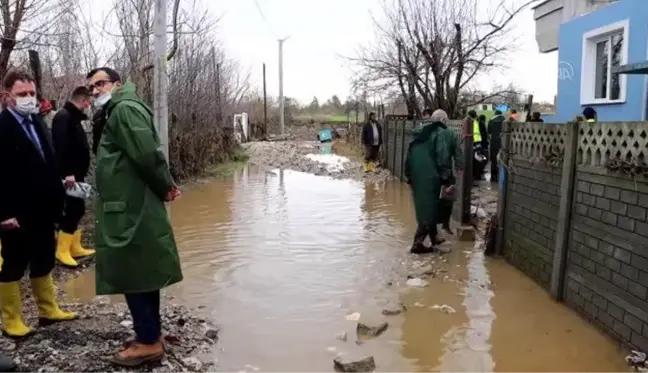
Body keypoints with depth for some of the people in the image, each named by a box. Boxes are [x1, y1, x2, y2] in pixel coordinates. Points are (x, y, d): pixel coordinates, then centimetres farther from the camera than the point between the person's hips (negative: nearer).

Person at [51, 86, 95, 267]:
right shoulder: (63, 117, -13)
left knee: (77, 210, 13)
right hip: (69, 176, -10)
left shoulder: (74, 117, 16)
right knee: (73, 210, -7)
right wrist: (67, 172, -28)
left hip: (76, 174, 10)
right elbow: (60, 146, -23)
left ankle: (75, 248, 21)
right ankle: (62, 251, 1)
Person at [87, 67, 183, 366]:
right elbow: (147, 156, 19)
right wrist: (165, 186, 6)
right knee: (140, 273, 14)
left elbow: (148, 155, -21)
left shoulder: (125, 109, -12)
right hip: (131, 209, 10)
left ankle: (149, 342, 8)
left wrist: (165, 187, -8)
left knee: (134, 275, -3)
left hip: (131, 210, -10)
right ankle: (150, 335, 25)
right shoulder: (116, 113, 20)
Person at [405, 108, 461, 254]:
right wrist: (446, 174, -13)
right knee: (428, 209, -3)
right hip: (430, 177, -7)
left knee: (424, 208, 17)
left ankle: (433, 238, 29)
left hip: (416, 177, 7)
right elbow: (443, 155, -16)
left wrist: (409, 175, 20)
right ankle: (418, 243, -6)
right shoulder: (442, 133, -4)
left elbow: (409, 156, 17)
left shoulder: (418, 134, 17)